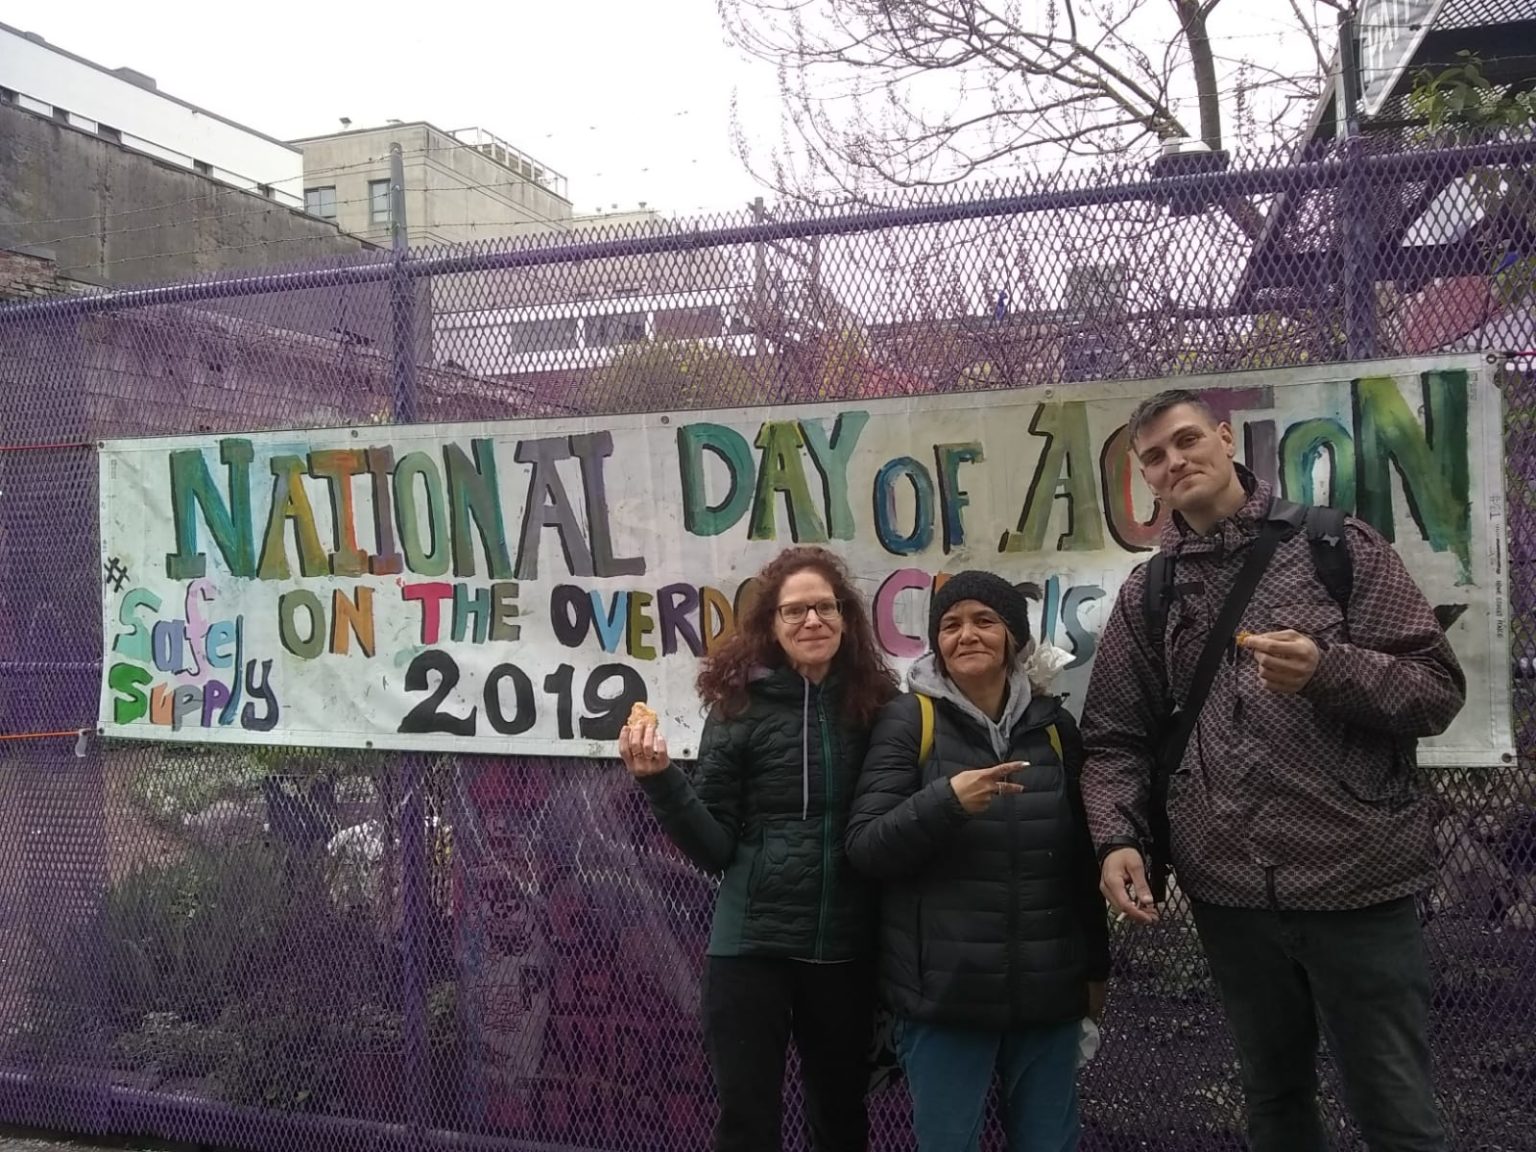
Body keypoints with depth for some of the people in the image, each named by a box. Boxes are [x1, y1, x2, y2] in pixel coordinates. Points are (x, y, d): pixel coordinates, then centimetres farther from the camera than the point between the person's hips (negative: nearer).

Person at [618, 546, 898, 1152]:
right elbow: (714, 848, -4)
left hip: (846, 949, 2)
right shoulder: (741, 706, -5)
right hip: (751, 945, -2)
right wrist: (661, 781, -17)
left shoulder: (878, 705, 0)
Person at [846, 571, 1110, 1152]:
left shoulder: (1054, 724, 7)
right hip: (944, 990, -3)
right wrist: (947, 801, -24)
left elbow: (1083, 853, 13)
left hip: (1047, 989, 3)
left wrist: (1096, 966, 15)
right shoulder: (908, 720, -4)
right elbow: (863, 847, -9)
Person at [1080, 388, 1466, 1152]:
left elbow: (1438, 690, -3)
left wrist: (1327, 669, -21)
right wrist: (1117, 838, -8)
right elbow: (1115, 737, 9)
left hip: (1356, 876, -3)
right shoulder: (1147, 594, 9)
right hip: (1228, 889, 3)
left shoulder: (1337, 545, 0)